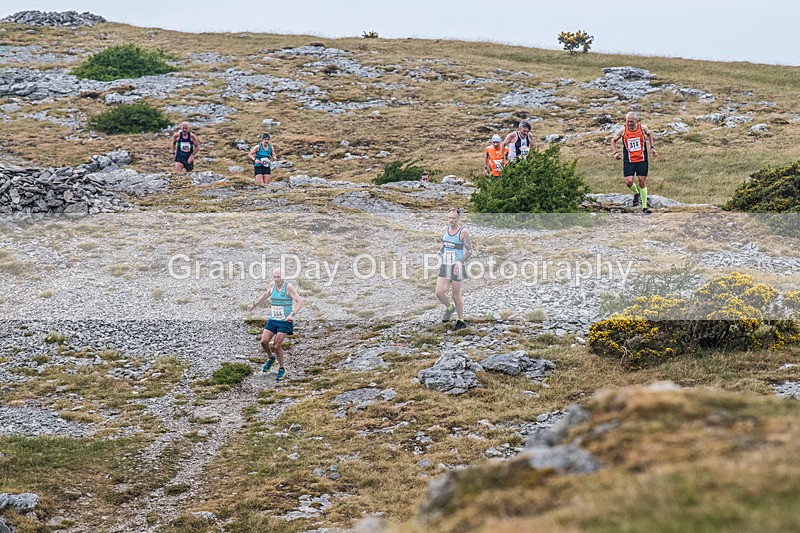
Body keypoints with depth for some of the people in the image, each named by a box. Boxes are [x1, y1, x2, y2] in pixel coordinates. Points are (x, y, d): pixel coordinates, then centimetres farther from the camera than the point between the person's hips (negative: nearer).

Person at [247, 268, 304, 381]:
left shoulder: (289, 287, -13)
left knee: (277, 346, -11)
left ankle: (282, 369, 9)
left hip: (285, 322, -5)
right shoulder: (272, 285, 5)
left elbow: (300, 302, -19)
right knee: (264, 341, -8)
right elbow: (266, 295, 27)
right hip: (272, 320, 5)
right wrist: (254, 305, 33)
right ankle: (270, 358, 23)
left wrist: (292, 314, -33)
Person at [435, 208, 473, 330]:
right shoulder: (445, 229, 7)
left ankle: (461, 321, 18)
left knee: (456, 295, 2)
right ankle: (449, 308, 24)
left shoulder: (463, 232, -11)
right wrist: (440, 255, 5)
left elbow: (469, 250, -11)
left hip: (457, 267, -5)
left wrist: (460, 263, -23)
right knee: (439, 292, -7)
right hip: (445, 267, 5)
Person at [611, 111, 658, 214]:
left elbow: (649, 134, 19)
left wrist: (652, 147, 13)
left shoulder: (643, 128, -5)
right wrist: (615, 152, -7)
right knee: (629, 182, -11)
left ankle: (644, 207, 7)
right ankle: (636, 193, 26)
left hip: (642, 159, 0)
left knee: (642, 180, -1)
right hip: (628, 160, 0)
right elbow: (613, 141, 8)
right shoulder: (623, 130, -7)